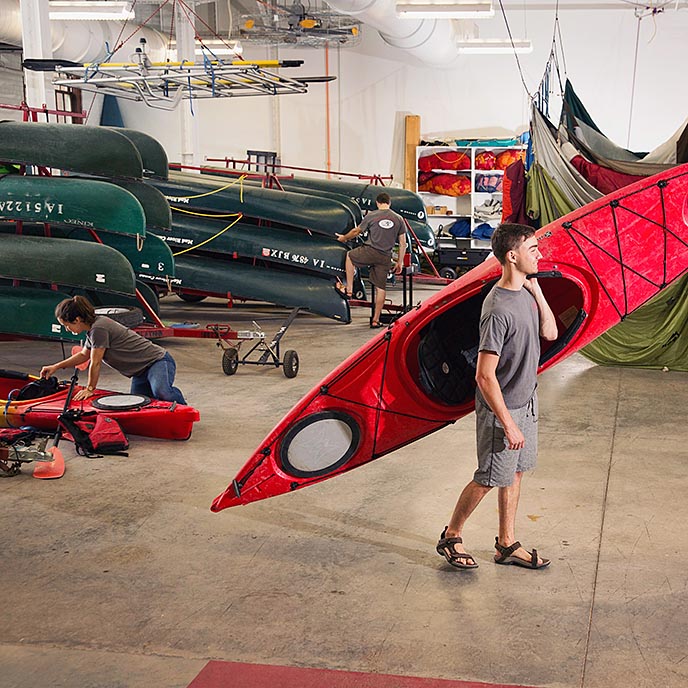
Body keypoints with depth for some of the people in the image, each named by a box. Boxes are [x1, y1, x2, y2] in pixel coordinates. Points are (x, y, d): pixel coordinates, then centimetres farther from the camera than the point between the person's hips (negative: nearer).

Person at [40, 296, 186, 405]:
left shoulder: (99, 328, -20)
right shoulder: (92, 329, 12)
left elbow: (95, 363, -14)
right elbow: (84, 355, 30)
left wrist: (90, 389, -1)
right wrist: (55, 367, 27)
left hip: (158, 361, -10)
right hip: (141, 372, 10)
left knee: (161, 392, -37)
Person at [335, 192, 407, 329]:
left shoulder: (372, 216, -1)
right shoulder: (398, 219, 7)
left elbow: (356, 231, 11)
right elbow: (403, 243, 8)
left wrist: (344, 238, 31)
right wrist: (400, 262, 15)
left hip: (369, 251, -3)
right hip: (385, 257, 3)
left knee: (350, 255, 27)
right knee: (381, 288, 7)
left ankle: (348, 290, 22)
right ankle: (376, 320, 10)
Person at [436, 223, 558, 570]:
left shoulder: (525, 293, 0)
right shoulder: (498, 310, -28)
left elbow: (550, 333, 8)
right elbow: (485, 376, -26)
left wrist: (535, 289, -3)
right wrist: (508, 424, -22)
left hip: (525, 401, 9)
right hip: (501, 409, -9)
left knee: (514, 473, 17)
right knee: (489, 478, 5)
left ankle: (507, 544, 31)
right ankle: (451, 536, 25)